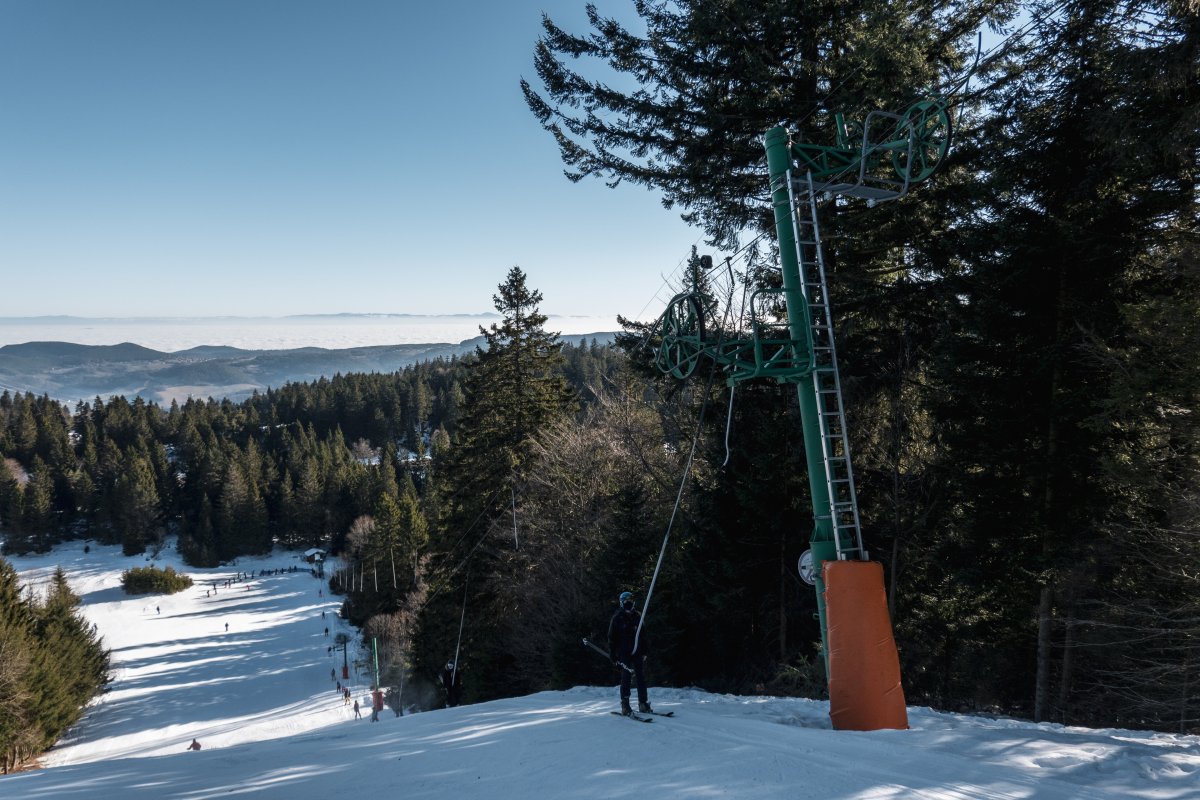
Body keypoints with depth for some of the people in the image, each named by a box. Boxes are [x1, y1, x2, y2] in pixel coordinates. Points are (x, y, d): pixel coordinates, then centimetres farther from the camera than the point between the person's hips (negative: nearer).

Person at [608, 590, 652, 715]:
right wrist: (612, 656, -5)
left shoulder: (637, 617, 11)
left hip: (637, 652, 4)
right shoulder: (616, 618, -1)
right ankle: (625, 706, -1)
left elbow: (643, 636, 17)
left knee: (641, 677, 1)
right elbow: (611, 638, -1)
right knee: (626, 677, -7)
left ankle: (643, 704, 5)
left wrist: (644, 652, 10)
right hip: (623, 653, -4)